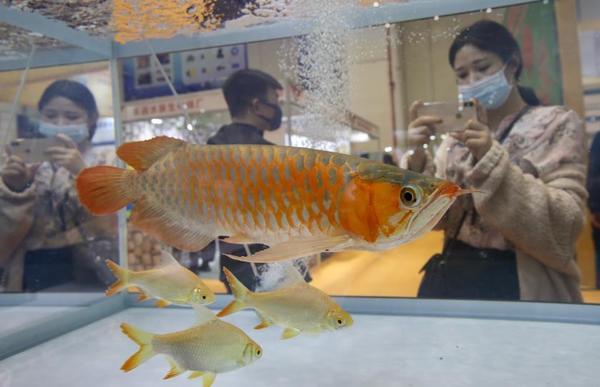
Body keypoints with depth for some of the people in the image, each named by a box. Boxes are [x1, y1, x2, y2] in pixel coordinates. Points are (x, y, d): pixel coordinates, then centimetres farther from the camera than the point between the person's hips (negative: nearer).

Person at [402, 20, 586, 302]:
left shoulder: (557, 124, -1)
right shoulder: (460, 132, 7)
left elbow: (565, 225, -13)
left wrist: (492, 160, -22)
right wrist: (418, 157, -15)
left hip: (521, 283, -3)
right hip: (452, 274, 4)